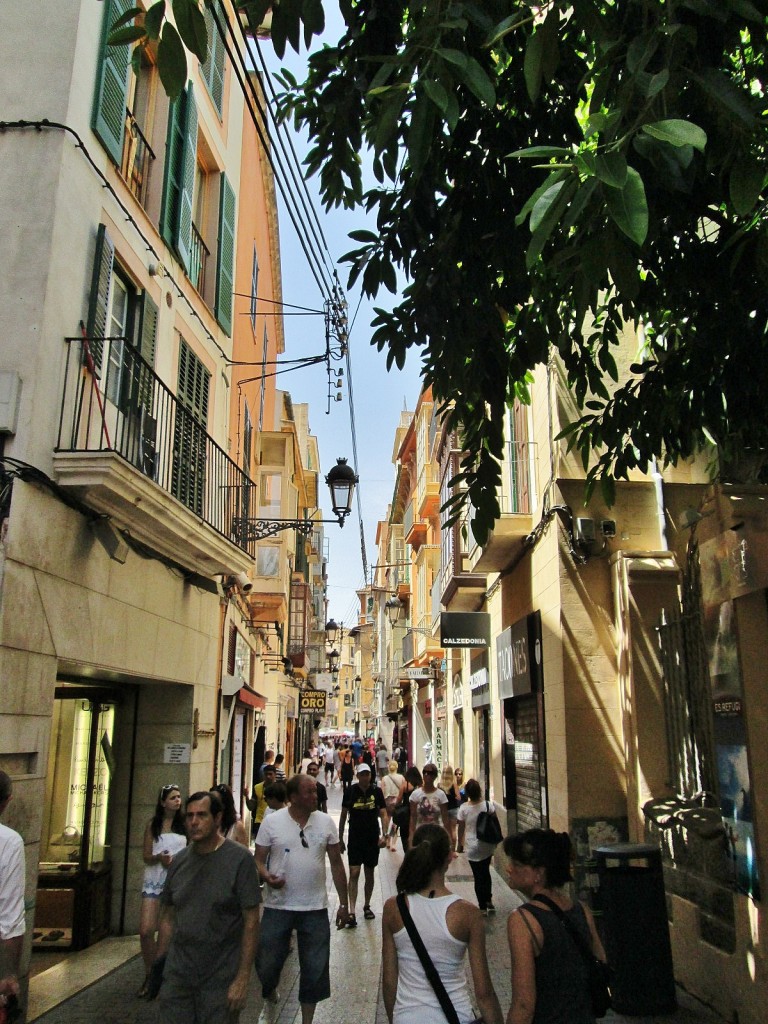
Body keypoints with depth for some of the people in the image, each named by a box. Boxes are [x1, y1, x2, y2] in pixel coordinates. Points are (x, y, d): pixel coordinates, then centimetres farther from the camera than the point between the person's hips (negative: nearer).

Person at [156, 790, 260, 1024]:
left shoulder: (239, 858, -12)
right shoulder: (180, 861, 4)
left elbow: (251, 921, -12)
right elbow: (168, 917, 12)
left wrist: (243, 979, -13)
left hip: (221, 979, -4)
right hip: (177, 975, 4)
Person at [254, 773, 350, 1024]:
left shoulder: (326, 822, -1)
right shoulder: (271, 822, -6)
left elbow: (336, 863, 5)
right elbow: (259, 860, -1)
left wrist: (343, 903, 5)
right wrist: (267, 876, -23)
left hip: (315, 908, 2)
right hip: (277, 907, -1)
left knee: (315, 971, 9)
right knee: (267, 964, 9)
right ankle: (270, 998, 41)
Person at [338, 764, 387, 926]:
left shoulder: (376, 791, -4)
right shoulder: (351, 791, -6)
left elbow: (383, 814, -1)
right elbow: (343, 815, 2)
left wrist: (383, 835, -13)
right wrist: (340, 838, 4)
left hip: (373, 838, 2)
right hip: (355, 838, -2)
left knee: (370, 874, 13)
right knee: (354, 873, -9)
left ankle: (367, 906, 30)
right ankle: (352, 912, -8)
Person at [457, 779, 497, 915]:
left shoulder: (464, 808, -15)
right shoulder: (487, 805, -12)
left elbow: (461, 828, -6)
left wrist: (460, 843, 9)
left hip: (472, 847, -2)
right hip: (487, 846, 2)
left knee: (478, 876, 10)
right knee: (486, 873, 24)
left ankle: (483, 906, 15)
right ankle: (488, 900, 19)